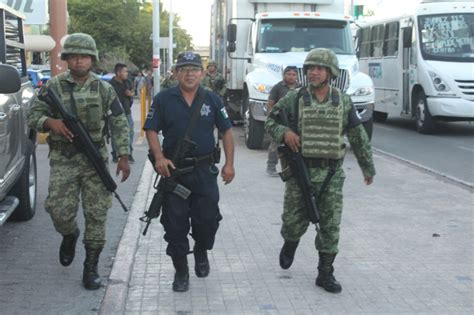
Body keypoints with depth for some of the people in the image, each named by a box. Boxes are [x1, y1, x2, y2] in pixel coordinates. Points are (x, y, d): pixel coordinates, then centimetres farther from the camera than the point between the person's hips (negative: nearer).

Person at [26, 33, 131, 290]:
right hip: (63, 161, 0)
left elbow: (119, 124, 4)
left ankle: (91, 268, 12)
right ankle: (70, 235, 30)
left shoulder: (104, 89, 4)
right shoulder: (54, 86, 2)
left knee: (96, 215, 0)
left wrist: (123, 156, -4)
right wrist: (50, 122, -17)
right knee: (60, 211, -7)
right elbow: (33, 115, 5)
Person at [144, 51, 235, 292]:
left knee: (207, 220, 6)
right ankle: (181, 272, 15)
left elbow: (226, 131, 8)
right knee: (175, 224, 2)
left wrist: (229, 163, 1)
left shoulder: (212, 99, 5)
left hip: (205, 171, 1)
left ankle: (201, 253, 37)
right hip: (173, 170, -1)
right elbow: (151, 130, 1)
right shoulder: (163, 99, 1)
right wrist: (159, 157, -14)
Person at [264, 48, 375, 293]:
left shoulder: (343, 102, 4)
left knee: (330, 225, 1)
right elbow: (270, 121, 7)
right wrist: (284, 133, -15)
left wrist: (368, 167, 14)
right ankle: (290, 244, 41)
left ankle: (325, 273, 13)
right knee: (295, 220, 6)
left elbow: (358, 137, 10)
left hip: (332, 174, 1)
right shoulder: (294, 99, -2)